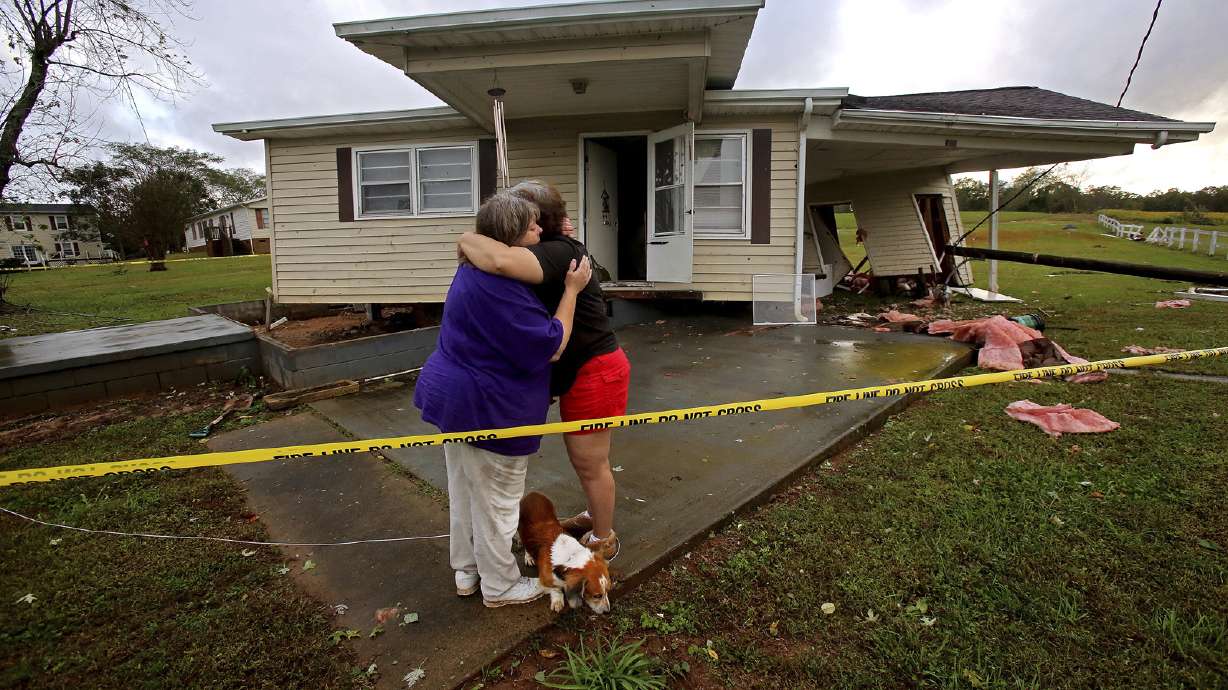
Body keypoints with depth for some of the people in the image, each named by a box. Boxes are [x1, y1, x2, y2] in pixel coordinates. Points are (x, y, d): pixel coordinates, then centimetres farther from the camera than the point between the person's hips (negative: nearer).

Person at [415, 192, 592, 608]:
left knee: (464, 490, 22)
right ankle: (499, 587, 29)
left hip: (452, 397, 10)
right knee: (497, 502, 9)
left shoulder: (475, 268, 3)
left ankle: (466, 571, 41)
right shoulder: (500, 289, -28)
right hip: (486, 409, -10)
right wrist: (571, 290, -16)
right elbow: (551, 347, -24)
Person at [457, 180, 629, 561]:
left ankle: (603, 540, 28)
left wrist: (469, 240, -25)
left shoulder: (556, 252, -25)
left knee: (590, 462, 7)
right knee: (581, 456, 24)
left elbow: (503, 261, -44)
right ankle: (594, 516, 46)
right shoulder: (556, 250, 7)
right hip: (580, 371, 10)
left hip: (594, 372, -10)